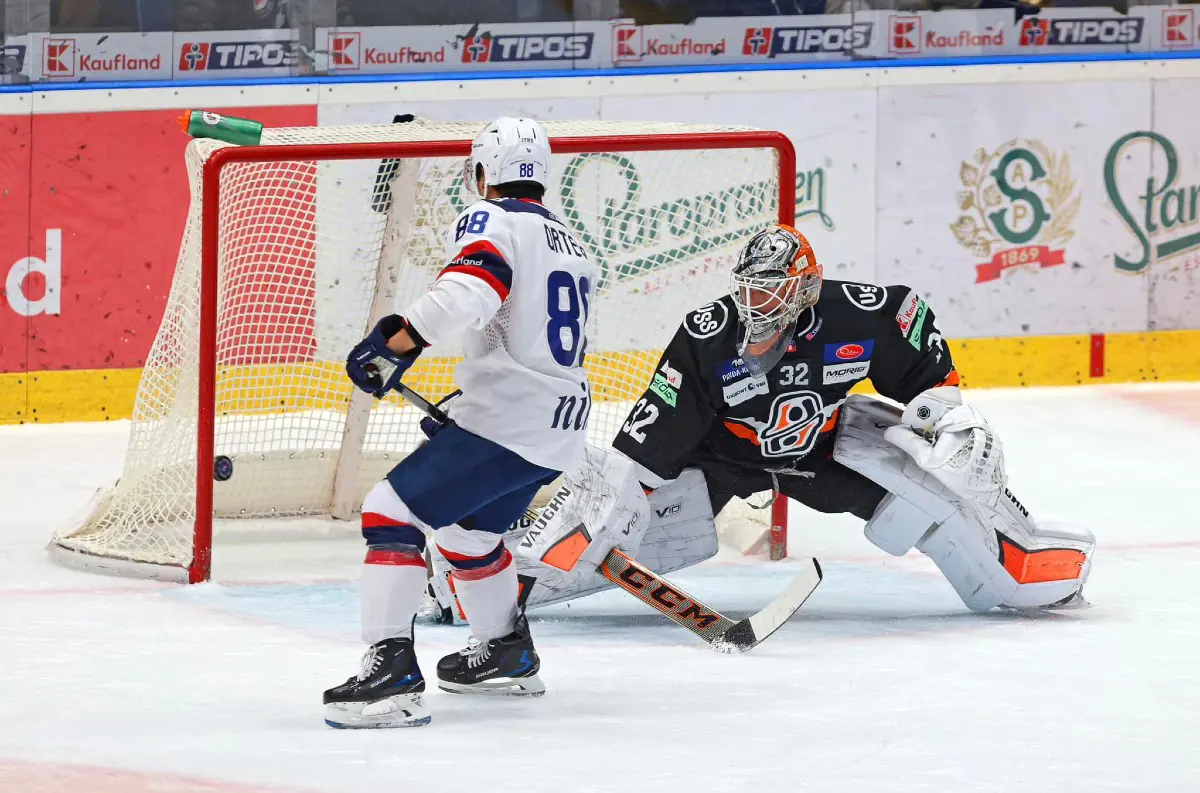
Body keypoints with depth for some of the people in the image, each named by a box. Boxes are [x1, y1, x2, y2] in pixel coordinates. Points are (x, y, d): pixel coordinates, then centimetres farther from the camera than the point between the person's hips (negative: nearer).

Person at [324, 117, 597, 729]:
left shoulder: (490, 221, -8)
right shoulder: (567, 241, 21)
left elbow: (465, 295, -28)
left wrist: (393, 344, -24)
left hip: (505, 422, -9)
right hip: (559, 431, 9)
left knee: (392, 512, -12)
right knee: (466, 529, 30)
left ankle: (391, 670, -24)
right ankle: (506, 655, 42)